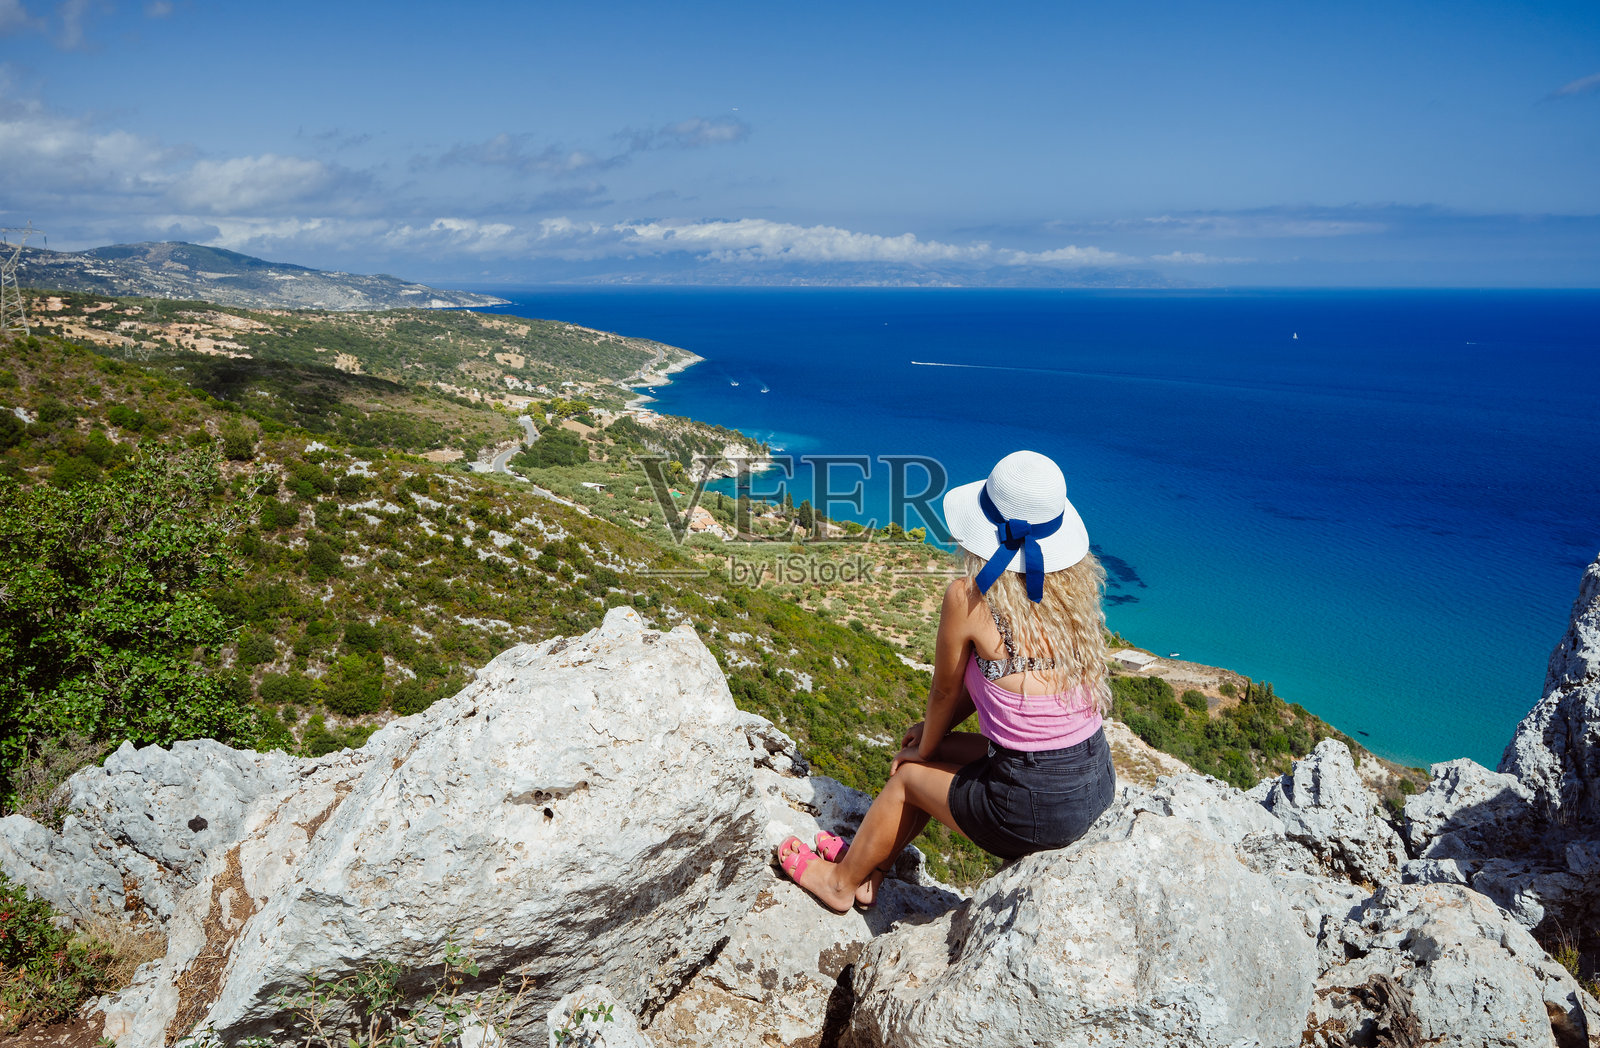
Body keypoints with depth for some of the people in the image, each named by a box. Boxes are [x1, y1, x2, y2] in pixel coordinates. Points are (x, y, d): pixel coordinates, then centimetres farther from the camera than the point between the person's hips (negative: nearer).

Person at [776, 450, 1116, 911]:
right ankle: (869, 869, 44)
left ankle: (842, 881, 45)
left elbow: (946, 690, -2)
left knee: (909, 773, 19)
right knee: (942, 749, 25)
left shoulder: (969, 597, -17)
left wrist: (925, 748, 18)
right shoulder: (1074, 583, 1)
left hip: (1035, 808, -6)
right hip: (1097, 781, 6)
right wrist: (935, 732, 22)